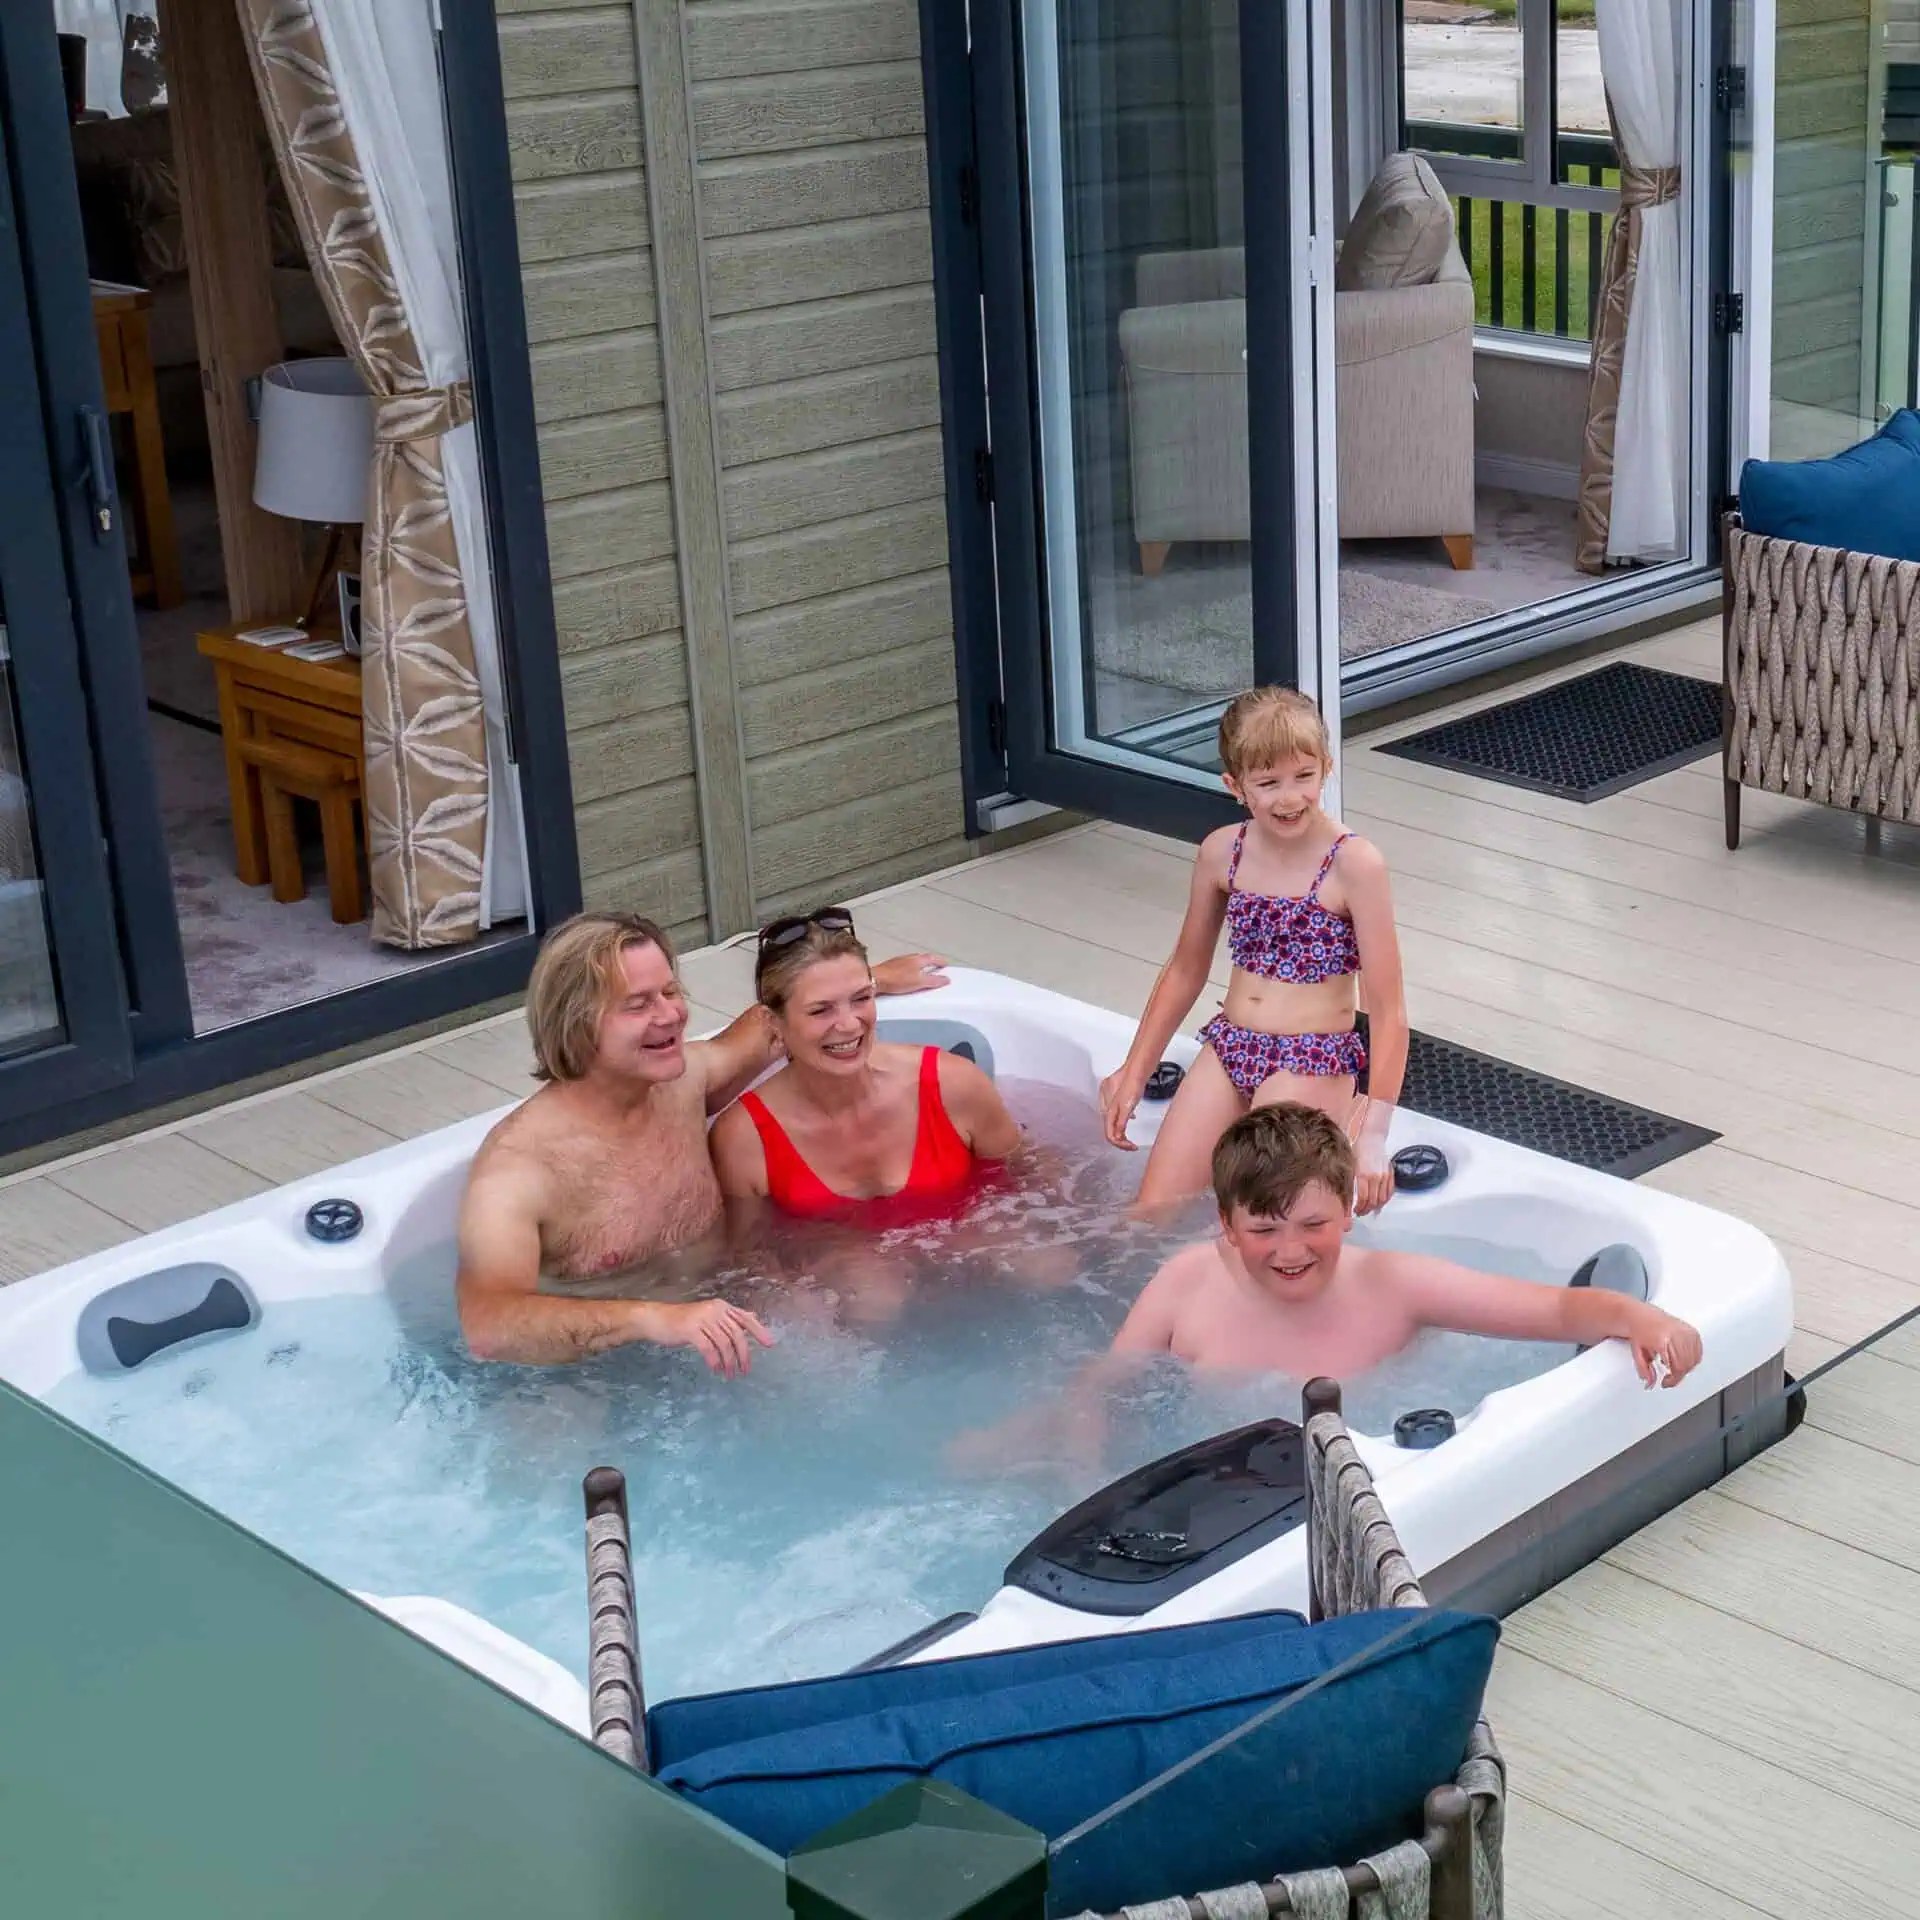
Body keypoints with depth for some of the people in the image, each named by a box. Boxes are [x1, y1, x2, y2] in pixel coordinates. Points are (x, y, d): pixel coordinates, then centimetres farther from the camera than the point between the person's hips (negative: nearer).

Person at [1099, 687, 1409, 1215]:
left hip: (1312, 1063, -5)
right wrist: (1134, 1073, 18)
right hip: (1227, 1048, 5)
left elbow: (1387, 1010, -14)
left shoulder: (1354, 863, -14)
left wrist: (1372, 1132, -20)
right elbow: (1185, 971, 17)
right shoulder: (1221, 852, 1)